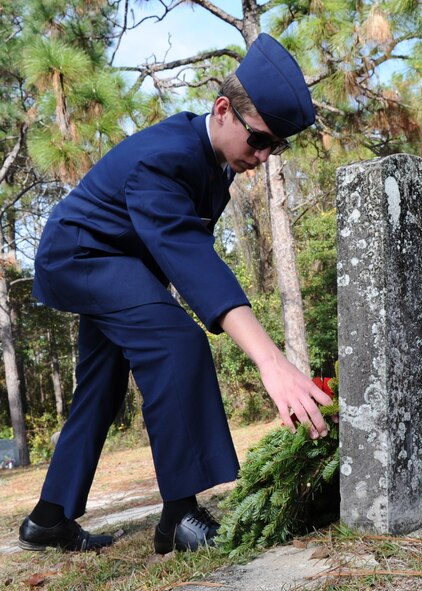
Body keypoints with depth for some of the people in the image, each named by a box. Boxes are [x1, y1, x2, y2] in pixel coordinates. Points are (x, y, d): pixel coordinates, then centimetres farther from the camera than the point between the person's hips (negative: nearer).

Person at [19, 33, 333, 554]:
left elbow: (188, 246, 12)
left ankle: (50, 520, 23)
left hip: (117, 266, 10)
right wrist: (270, 360, -56)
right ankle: (182, 516, -26)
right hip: (79, 252, -10)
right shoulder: (162, 158, -32)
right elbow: (191, 258, -47)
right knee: (175, 340, -31)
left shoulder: (214, 157, -3)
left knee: (100, 392, 12)